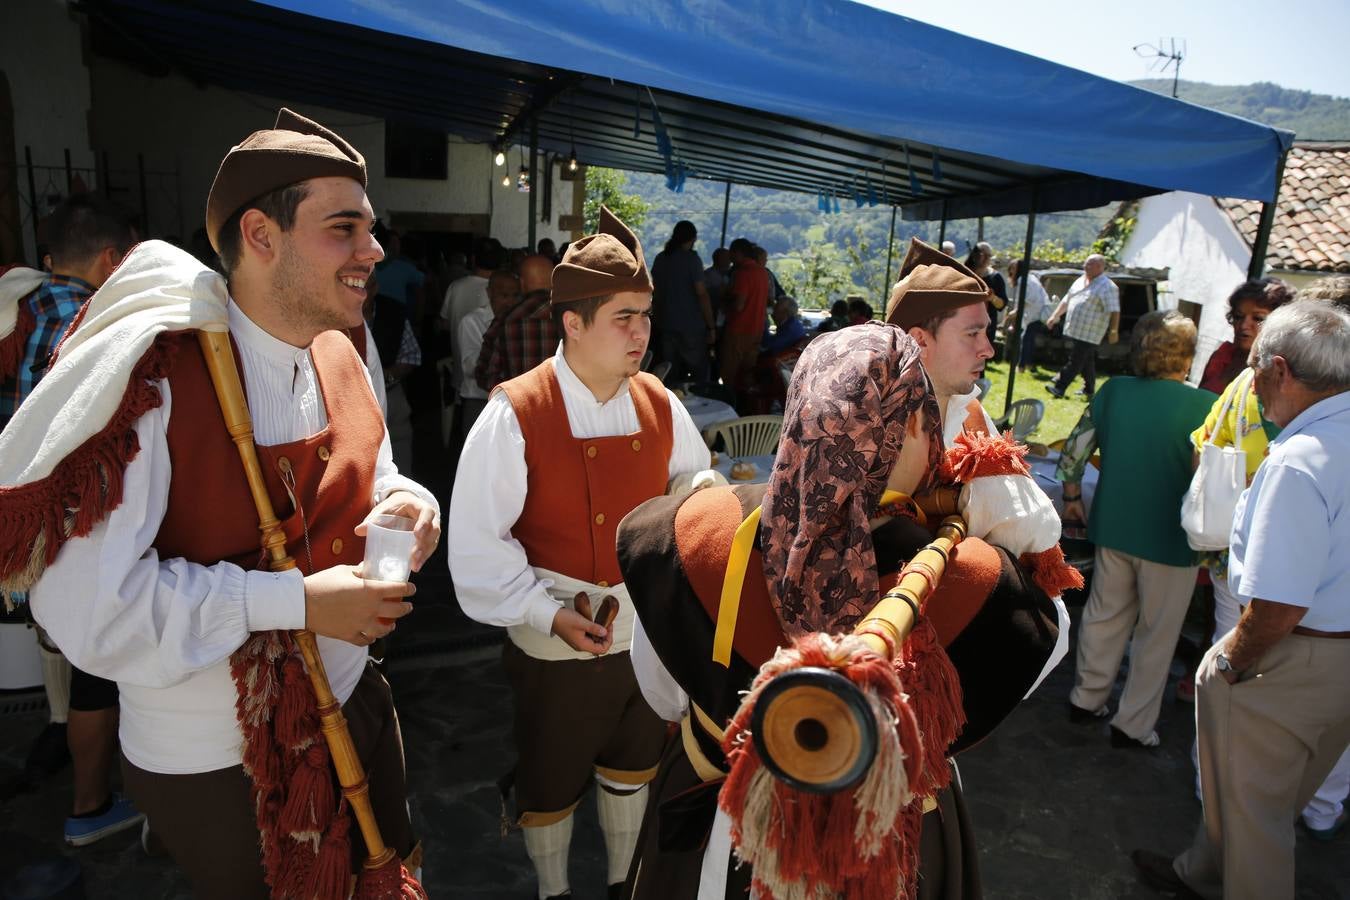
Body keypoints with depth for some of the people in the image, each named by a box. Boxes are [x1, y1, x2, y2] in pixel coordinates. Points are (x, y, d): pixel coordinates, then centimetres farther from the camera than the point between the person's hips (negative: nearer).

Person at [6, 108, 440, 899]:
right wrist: (294, 601, -26)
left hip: (351, 706, 6)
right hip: (209, 759, -5)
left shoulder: (341, 357, -3)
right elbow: (85, 604, -27)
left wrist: (404, 502, -13)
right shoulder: (149, 376, -24)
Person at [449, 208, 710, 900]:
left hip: (646, 631, 4)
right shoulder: (515, 414, -19)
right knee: (550, 783, 19)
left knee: (631, 768, 25)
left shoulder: (660, 406, -5)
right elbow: (478, 543, -18)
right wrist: (548, 613, -22)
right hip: (554, 642, -4)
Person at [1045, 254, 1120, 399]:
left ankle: (1059, 387, -11)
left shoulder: (1107, 287, -10)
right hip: (1075, 330, 8)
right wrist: (1055, 316, 22)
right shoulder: (1080, 281, 15)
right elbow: (1066, 300, 25)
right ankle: (1089, 390, 26)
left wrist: (1113, 331, -23)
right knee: (1086, 362, 16)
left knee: (1075, 361, -9)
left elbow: (1114, 311, -16)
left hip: (1089, 333, -8)